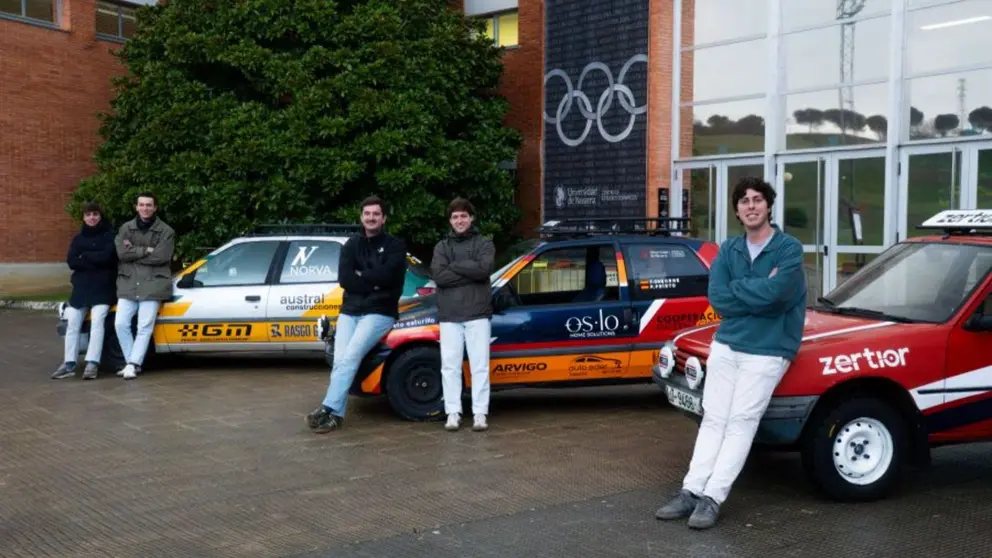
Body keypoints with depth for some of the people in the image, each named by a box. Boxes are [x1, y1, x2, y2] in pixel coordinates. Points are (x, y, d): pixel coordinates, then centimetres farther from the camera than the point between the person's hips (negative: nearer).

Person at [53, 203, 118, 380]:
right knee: (72, 322, -2)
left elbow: (107, 257, -15)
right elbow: (71, 261, 1)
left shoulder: (109, 236, 2)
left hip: (103, 287, -5)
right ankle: (69, 364, 1)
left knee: (97, 321, -19)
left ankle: (92, 363, -24)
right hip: (81, 286, 5)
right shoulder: (78, 238, 16)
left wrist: (84, 256, -4)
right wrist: (95, 260, -12)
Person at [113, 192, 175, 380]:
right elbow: (121, 253, -5)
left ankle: (133, 364, -8)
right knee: (120, 324, -4)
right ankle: (132, 363, 6)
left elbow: (161, 257, -12)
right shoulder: (126, 228, 11)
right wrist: (146, 250, -11)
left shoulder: (166, 231, 2)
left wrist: (133, 253, -6)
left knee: (144, 328, -9)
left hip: (153, 284, -3)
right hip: (129, 283, 4)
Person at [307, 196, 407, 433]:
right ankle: (336, 415, -13)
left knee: (350, 356, -21)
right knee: (339, 360, -14)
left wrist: (361, 274, -2)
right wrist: (373, 283, -10)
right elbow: (344, 279, 0)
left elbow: (386, 276, -14)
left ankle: (328, 409, -22)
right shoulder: (352, 244, 15)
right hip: (349, 311, 4)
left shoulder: (395, 246, 3)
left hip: (379, 312, -4)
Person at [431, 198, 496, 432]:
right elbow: (438, 275, -6)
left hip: (477, 314, -2)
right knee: (450, 366, 2)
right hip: (449, 315, 2)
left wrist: (454, 266, -7)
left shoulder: (484, 244, 8)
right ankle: (453, 413, 8)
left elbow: (484, 269, -13)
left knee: (480, 366, -1)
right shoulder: (442, 246, 12)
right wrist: (470, 272, -10)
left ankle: (480, 413, 2)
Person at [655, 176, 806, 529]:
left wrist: (737, 288, -8)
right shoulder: (728, 250, 9)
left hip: (766, 351, -5)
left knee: (740, 423, -6)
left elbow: (773, 294, -22)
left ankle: (712, 498, -7)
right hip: (725, 345, 5)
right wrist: (759, 290, -13)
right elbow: (717, 299, -5)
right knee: (713, 419, 4)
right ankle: (692, 491, 5)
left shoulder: (789, 249, -6)